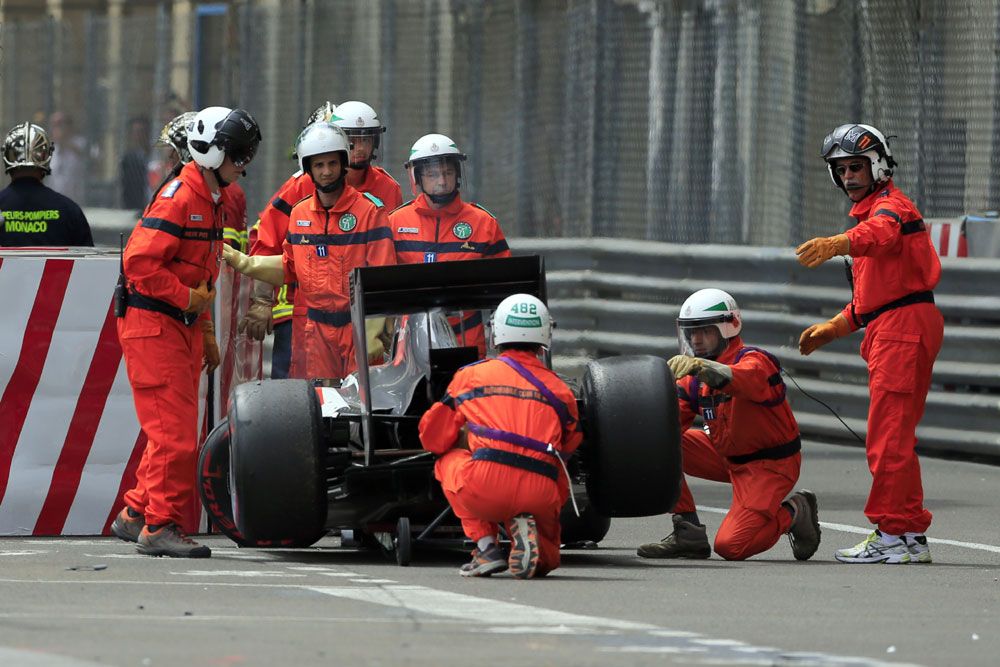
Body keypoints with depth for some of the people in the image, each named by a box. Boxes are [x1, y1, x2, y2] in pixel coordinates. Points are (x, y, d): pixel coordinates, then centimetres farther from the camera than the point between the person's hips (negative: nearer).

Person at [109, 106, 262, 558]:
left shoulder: (211, 202, 16)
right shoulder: (177, 198, -16)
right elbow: (138, 262, -23)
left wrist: (206, 334, 21)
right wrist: (189, 297, -18)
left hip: (182, 326, 10)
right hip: (151, 326, -10)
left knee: (175, 431, 13)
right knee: (175, 432, -11)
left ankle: (136, 515, 22)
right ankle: (160, 525, -6)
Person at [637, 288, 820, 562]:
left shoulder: (755, 361, -20)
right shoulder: (694, 375, 3)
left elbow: (745, 380, -46)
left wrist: (701, 366, -64)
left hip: (770, 464, -7)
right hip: (727, 457, 7)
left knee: (731, 546, -21)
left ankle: (793, 512, 7)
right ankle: (688, 535, -6)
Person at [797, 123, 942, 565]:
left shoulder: (890, 205, -7)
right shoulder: (870, 211, 26)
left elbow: (881, 234, -35)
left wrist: (837, 244, -53)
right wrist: (834, 328, 23)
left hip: (905, 325, -11)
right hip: (890, 330, 11)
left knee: (888, 436, -11)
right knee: (896, 437, 15)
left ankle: (891, 535, -10)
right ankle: (912, 536, 20)